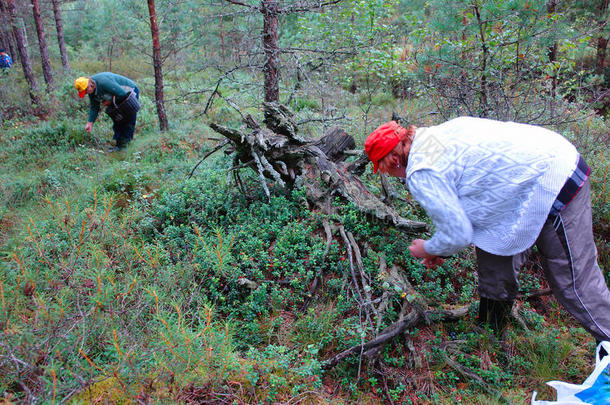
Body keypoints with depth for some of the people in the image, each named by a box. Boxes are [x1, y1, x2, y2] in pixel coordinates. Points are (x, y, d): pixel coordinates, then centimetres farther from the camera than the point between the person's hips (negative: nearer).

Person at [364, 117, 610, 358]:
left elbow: (458, 234, -15)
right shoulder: (432, 136, 9)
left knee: (575, 283, 1)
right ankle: (489, 337, 35)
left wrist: (428, 249, 6)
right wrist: (441, 250, 24)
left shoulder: (420, 175, -20)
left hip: (553, 189, -10)